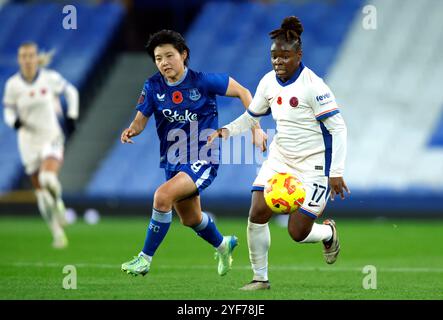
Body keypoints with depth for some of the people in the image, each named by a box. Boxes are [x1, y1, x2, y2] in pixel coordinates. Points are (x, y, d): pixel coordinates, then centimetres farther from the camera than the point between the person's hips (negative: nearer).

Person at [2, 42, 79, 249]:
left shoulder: (50, 78, -9)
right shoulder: (13, 85, -7)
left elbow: (71, 92, 8)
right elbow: (8, 111, 3)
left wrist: (71, 116, -1)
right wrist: (14, 121, -19)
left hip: (51, 136, -2)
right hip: (28, 140, 2)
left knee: (49, 179, -29)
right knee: (41, 192, 4)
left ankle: (57, 201, 6)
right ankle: (58, 233, 22)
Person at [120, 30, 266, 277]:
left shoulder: (203, 81, -14)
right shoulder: (153, 86, -4)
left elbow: (242, 92, -5)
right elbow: (141, 118, 0)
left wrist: (255, 127, -12)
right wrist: (132, 130, -24)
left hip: (203, 159, -6)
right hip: (173, 161, 6)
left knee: (163, 196, -28)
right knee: (191, 219, 22)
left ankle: (146, 258, -17)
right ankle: (223, 245, 54)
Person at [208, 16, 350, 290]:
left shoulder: (313, 86, -20)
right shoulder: (269, 82, 0)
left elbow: (338, 128, -18)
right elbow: (252, 116, 17)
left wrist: (336, 173, -21)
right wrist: (227, 130, -3)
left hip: (314, 165, -6)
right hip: (280, 159, 6)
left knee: (298, 232, -7)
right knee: (257, 215, -8)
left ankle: (329, 232, 29)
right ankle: (260, 278, 8)